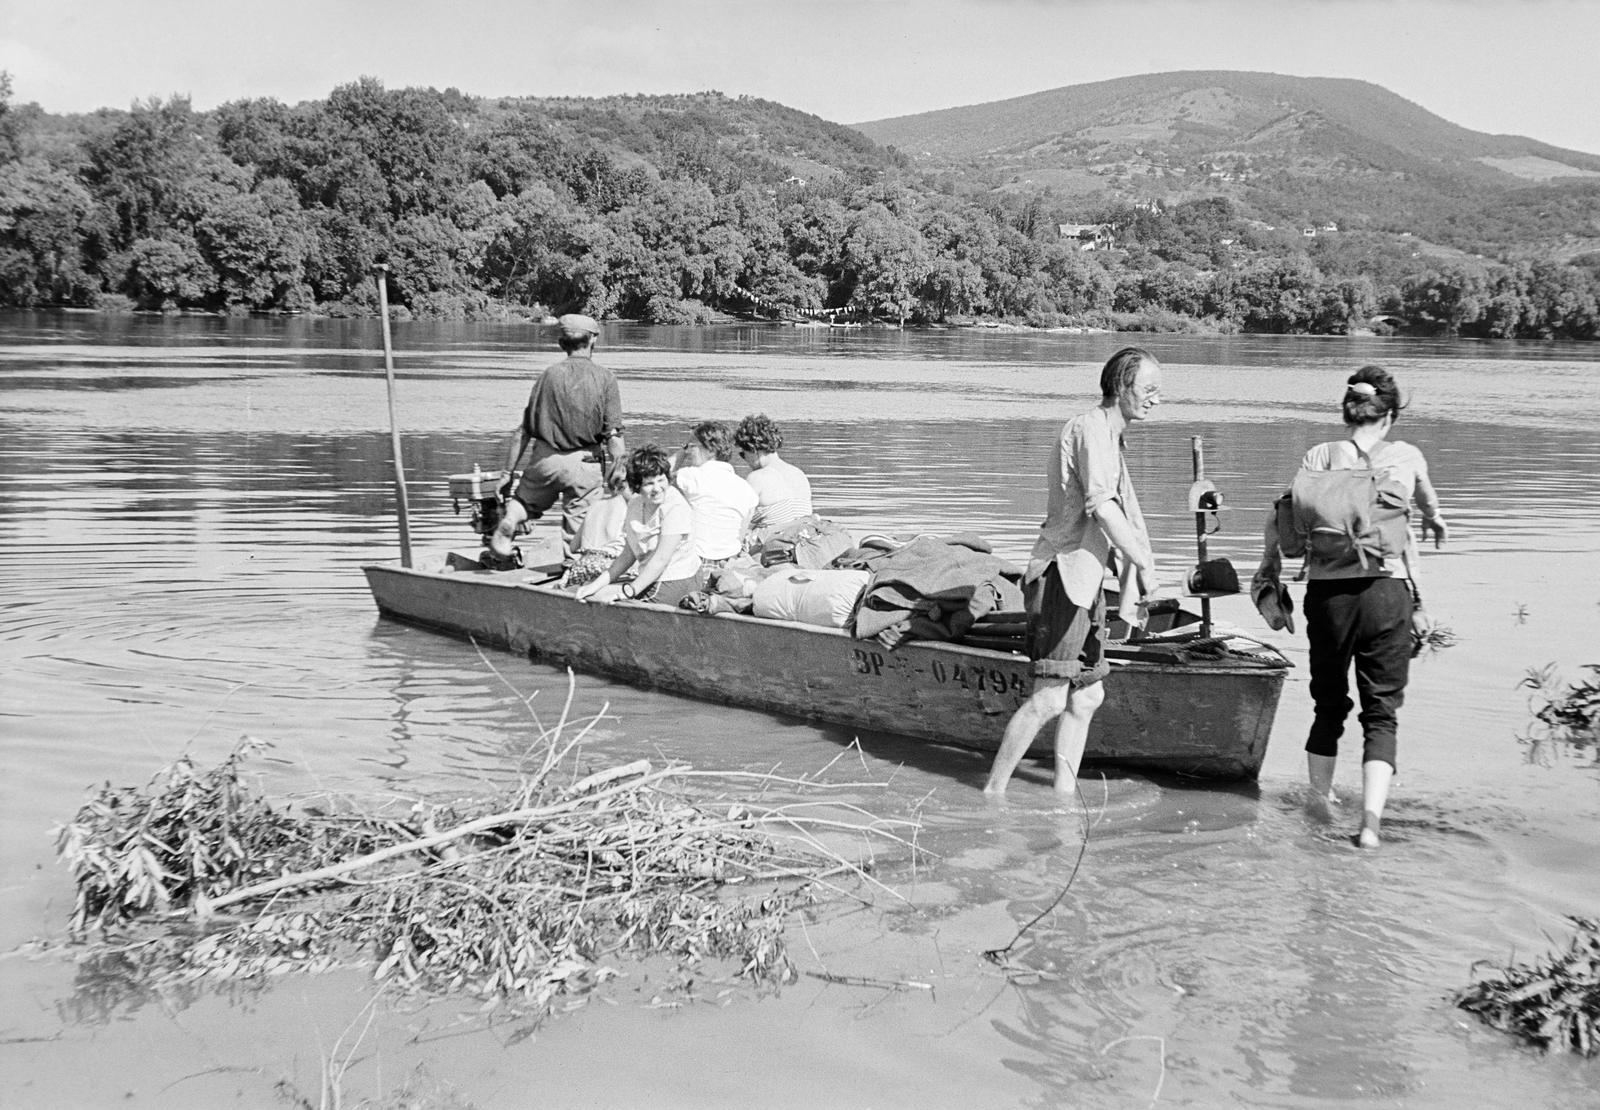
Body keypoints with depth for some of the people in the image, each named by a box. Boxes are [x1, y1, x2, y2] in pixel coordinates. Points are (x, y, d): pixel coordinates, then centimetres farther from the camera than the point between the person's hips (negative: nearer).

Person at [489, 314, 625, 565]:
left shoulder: (549, 374, 0)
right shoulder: (604, 377, -5)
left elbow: (523, 431, 1)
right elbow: (614, 434, -10)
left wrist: (508, 472, 7)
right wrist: (617, 470, -1)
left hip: (545, 457, 1)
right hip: (585, 461, -1)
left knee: (525, 501, 26)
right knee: (577, 525, 11)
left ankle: (509, 519, 1)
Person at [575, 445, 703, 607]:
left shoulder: (676, 508, -19)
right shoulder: (635, 504, 5)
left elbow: (661, 560, -23)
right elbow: (628, 555, 7)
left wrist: (628, 591, -26)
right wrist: (597, 584, -2)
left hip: (675, 586, -8)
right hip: (651, 580, 8)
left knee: (597, 598, -9)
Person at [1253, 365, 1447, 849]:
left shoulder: (1318, 457, 4)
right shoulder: (1406, 457, 6)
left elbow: (1278, 518, -6)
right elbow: (1427, 501, 29)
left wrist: (1269, 578, 5)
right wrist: (1434, 521, 52)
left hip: (1327, 591, 1)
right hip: (1387, 590, -1)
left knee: (1329, 704, 19)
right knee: (1381, 712, 5)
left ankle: (1320, 797, 31)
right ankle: (1371, 820, -6)